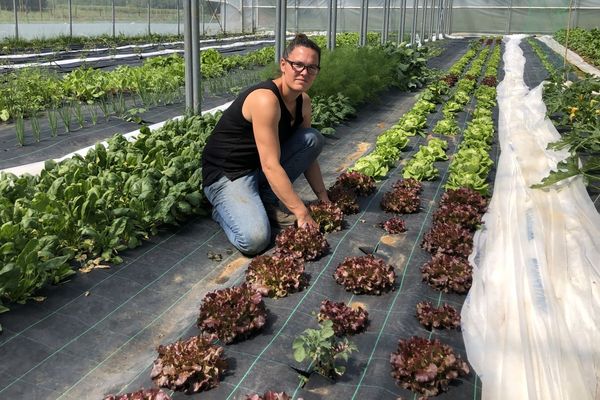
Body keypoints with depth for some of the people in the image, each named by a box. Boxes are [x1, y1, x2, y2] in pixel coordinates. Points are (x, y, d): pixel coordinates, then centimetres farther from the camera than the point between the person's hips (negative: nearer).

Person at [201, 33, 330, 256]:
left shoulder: (303, 102, 2)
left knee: (314, 138, -5)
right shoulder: (266, 99, -26)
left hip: (258, 170, 9)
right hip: (226, 175, -8)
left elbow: (308, 154, 12)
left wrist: (324, 200, 8)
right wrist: (302, 213, -26)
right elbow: (270, 166, -29)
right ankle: (224, 207, 4)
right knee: (254, 240, -30)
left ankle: (266, 201, -2)